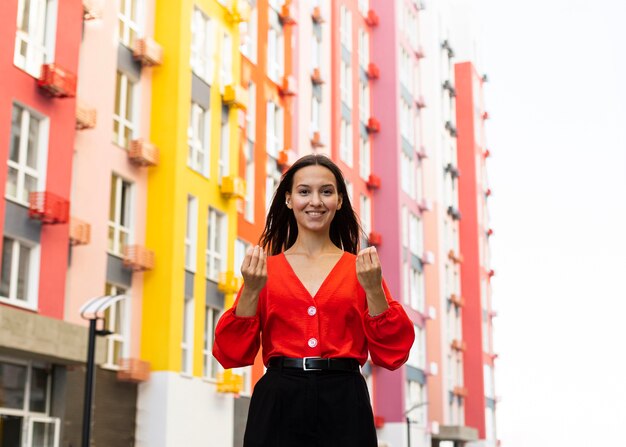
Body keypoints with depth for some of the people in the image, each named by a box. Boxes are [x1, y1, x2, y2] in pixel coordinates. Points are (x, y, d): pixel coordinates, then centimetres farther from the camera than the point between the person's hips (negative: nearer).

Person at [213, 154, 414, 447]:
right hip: (277, 404, 0)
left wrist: (373, 289, -12)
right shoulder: (264, 269, 7)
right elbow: (232, 355, 1)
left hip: (344, 404, 0)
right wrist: (251, 291, -12)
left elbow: (393, 355, 0)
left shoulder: (361, 269, 6)